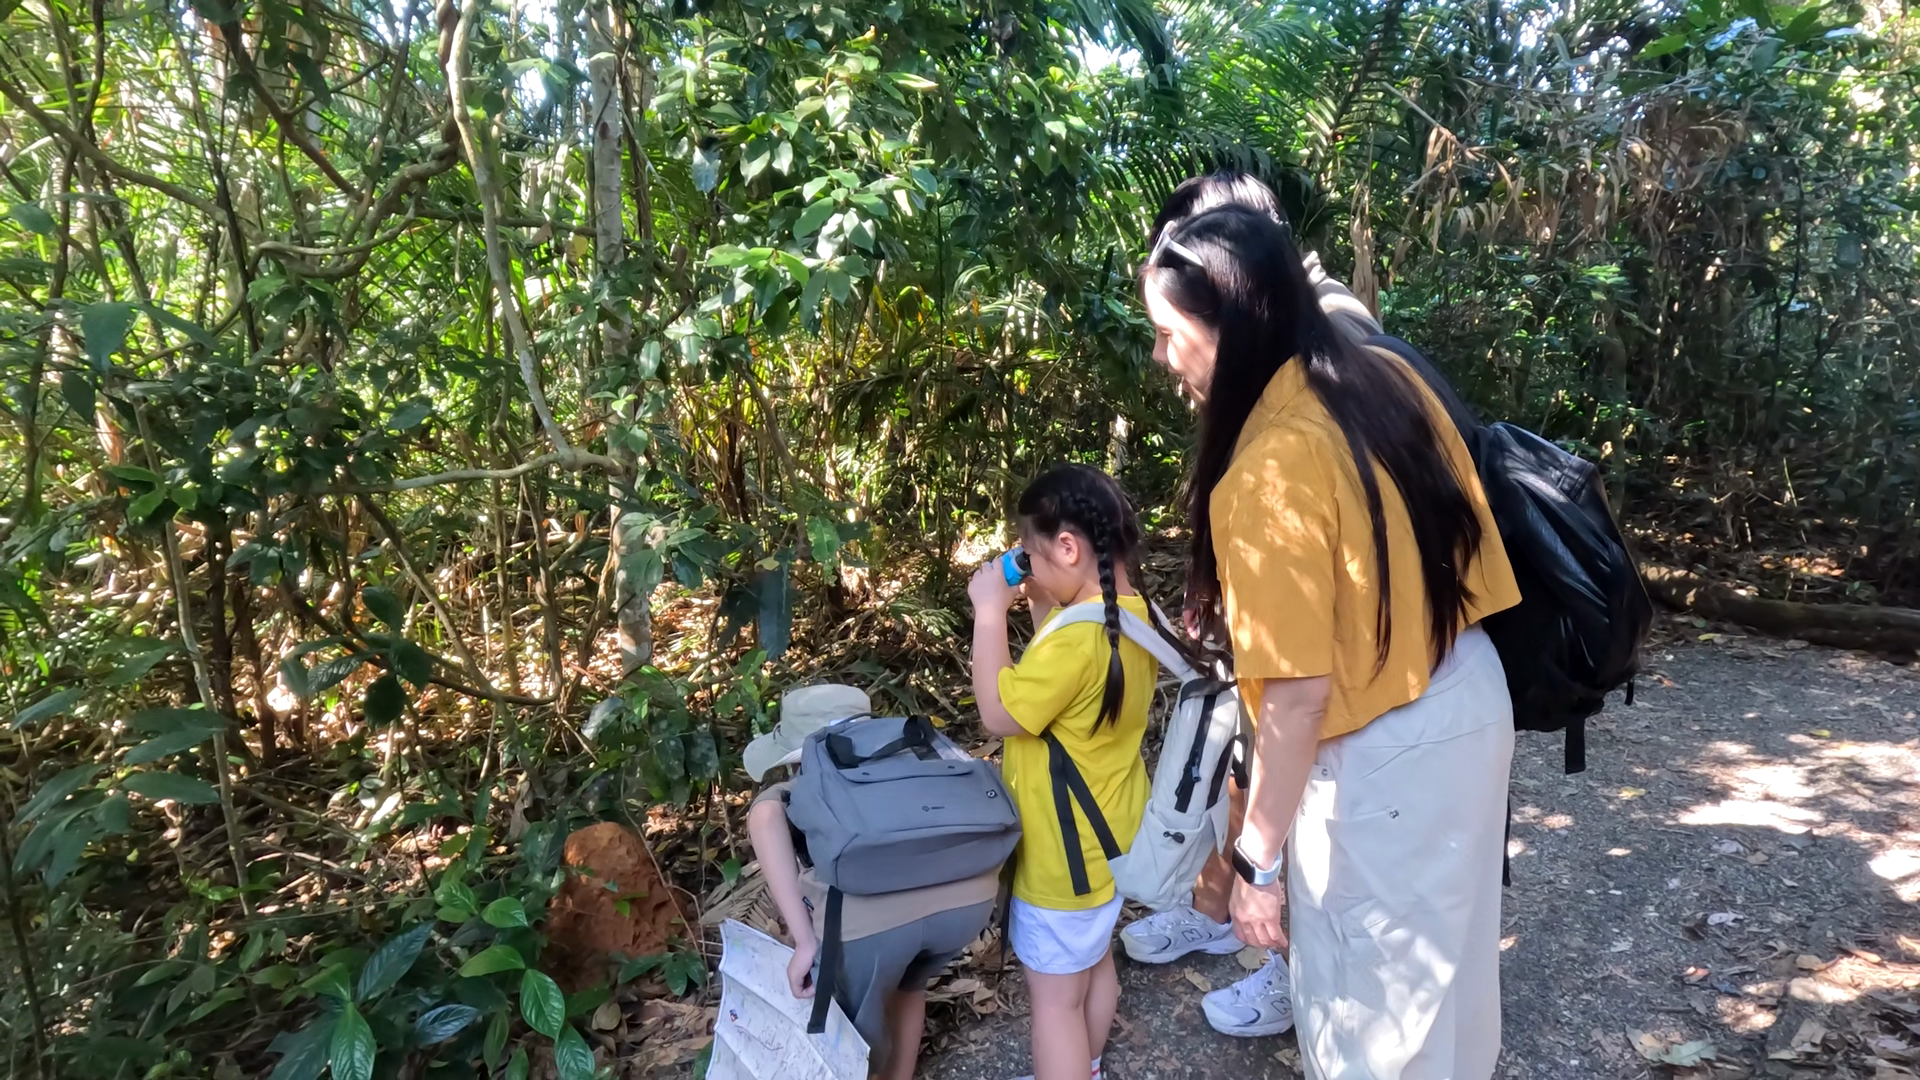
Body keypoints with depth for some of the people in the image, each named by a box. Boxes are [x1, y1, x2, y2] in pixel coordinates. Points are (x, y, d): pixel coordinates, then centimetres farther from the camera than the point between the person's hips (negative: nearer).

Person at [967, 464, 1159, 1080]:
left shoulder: (1077, 634, -33)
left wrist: (990, 611, -19)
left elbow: (999, 713, -23)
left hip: (1066, 846, -10)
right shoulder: (1132, 614, -2)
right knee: (1094, 962, 27)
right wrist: (1042, 608, 1)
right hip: (1108, 830, 10)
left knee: (1055, 995, 7)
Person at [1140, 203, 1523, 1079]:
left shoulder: (1270, 469, -27)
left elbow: (1300, 695, -25)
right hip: (1467, 702, 9)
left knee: (1369, 1007, 14)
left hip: (1381, 762, -8)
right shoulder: (1385, 377, -2)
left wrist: (1258, 857, -15)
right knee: (1439, 966, 30)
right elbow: (1447, 540, 7)